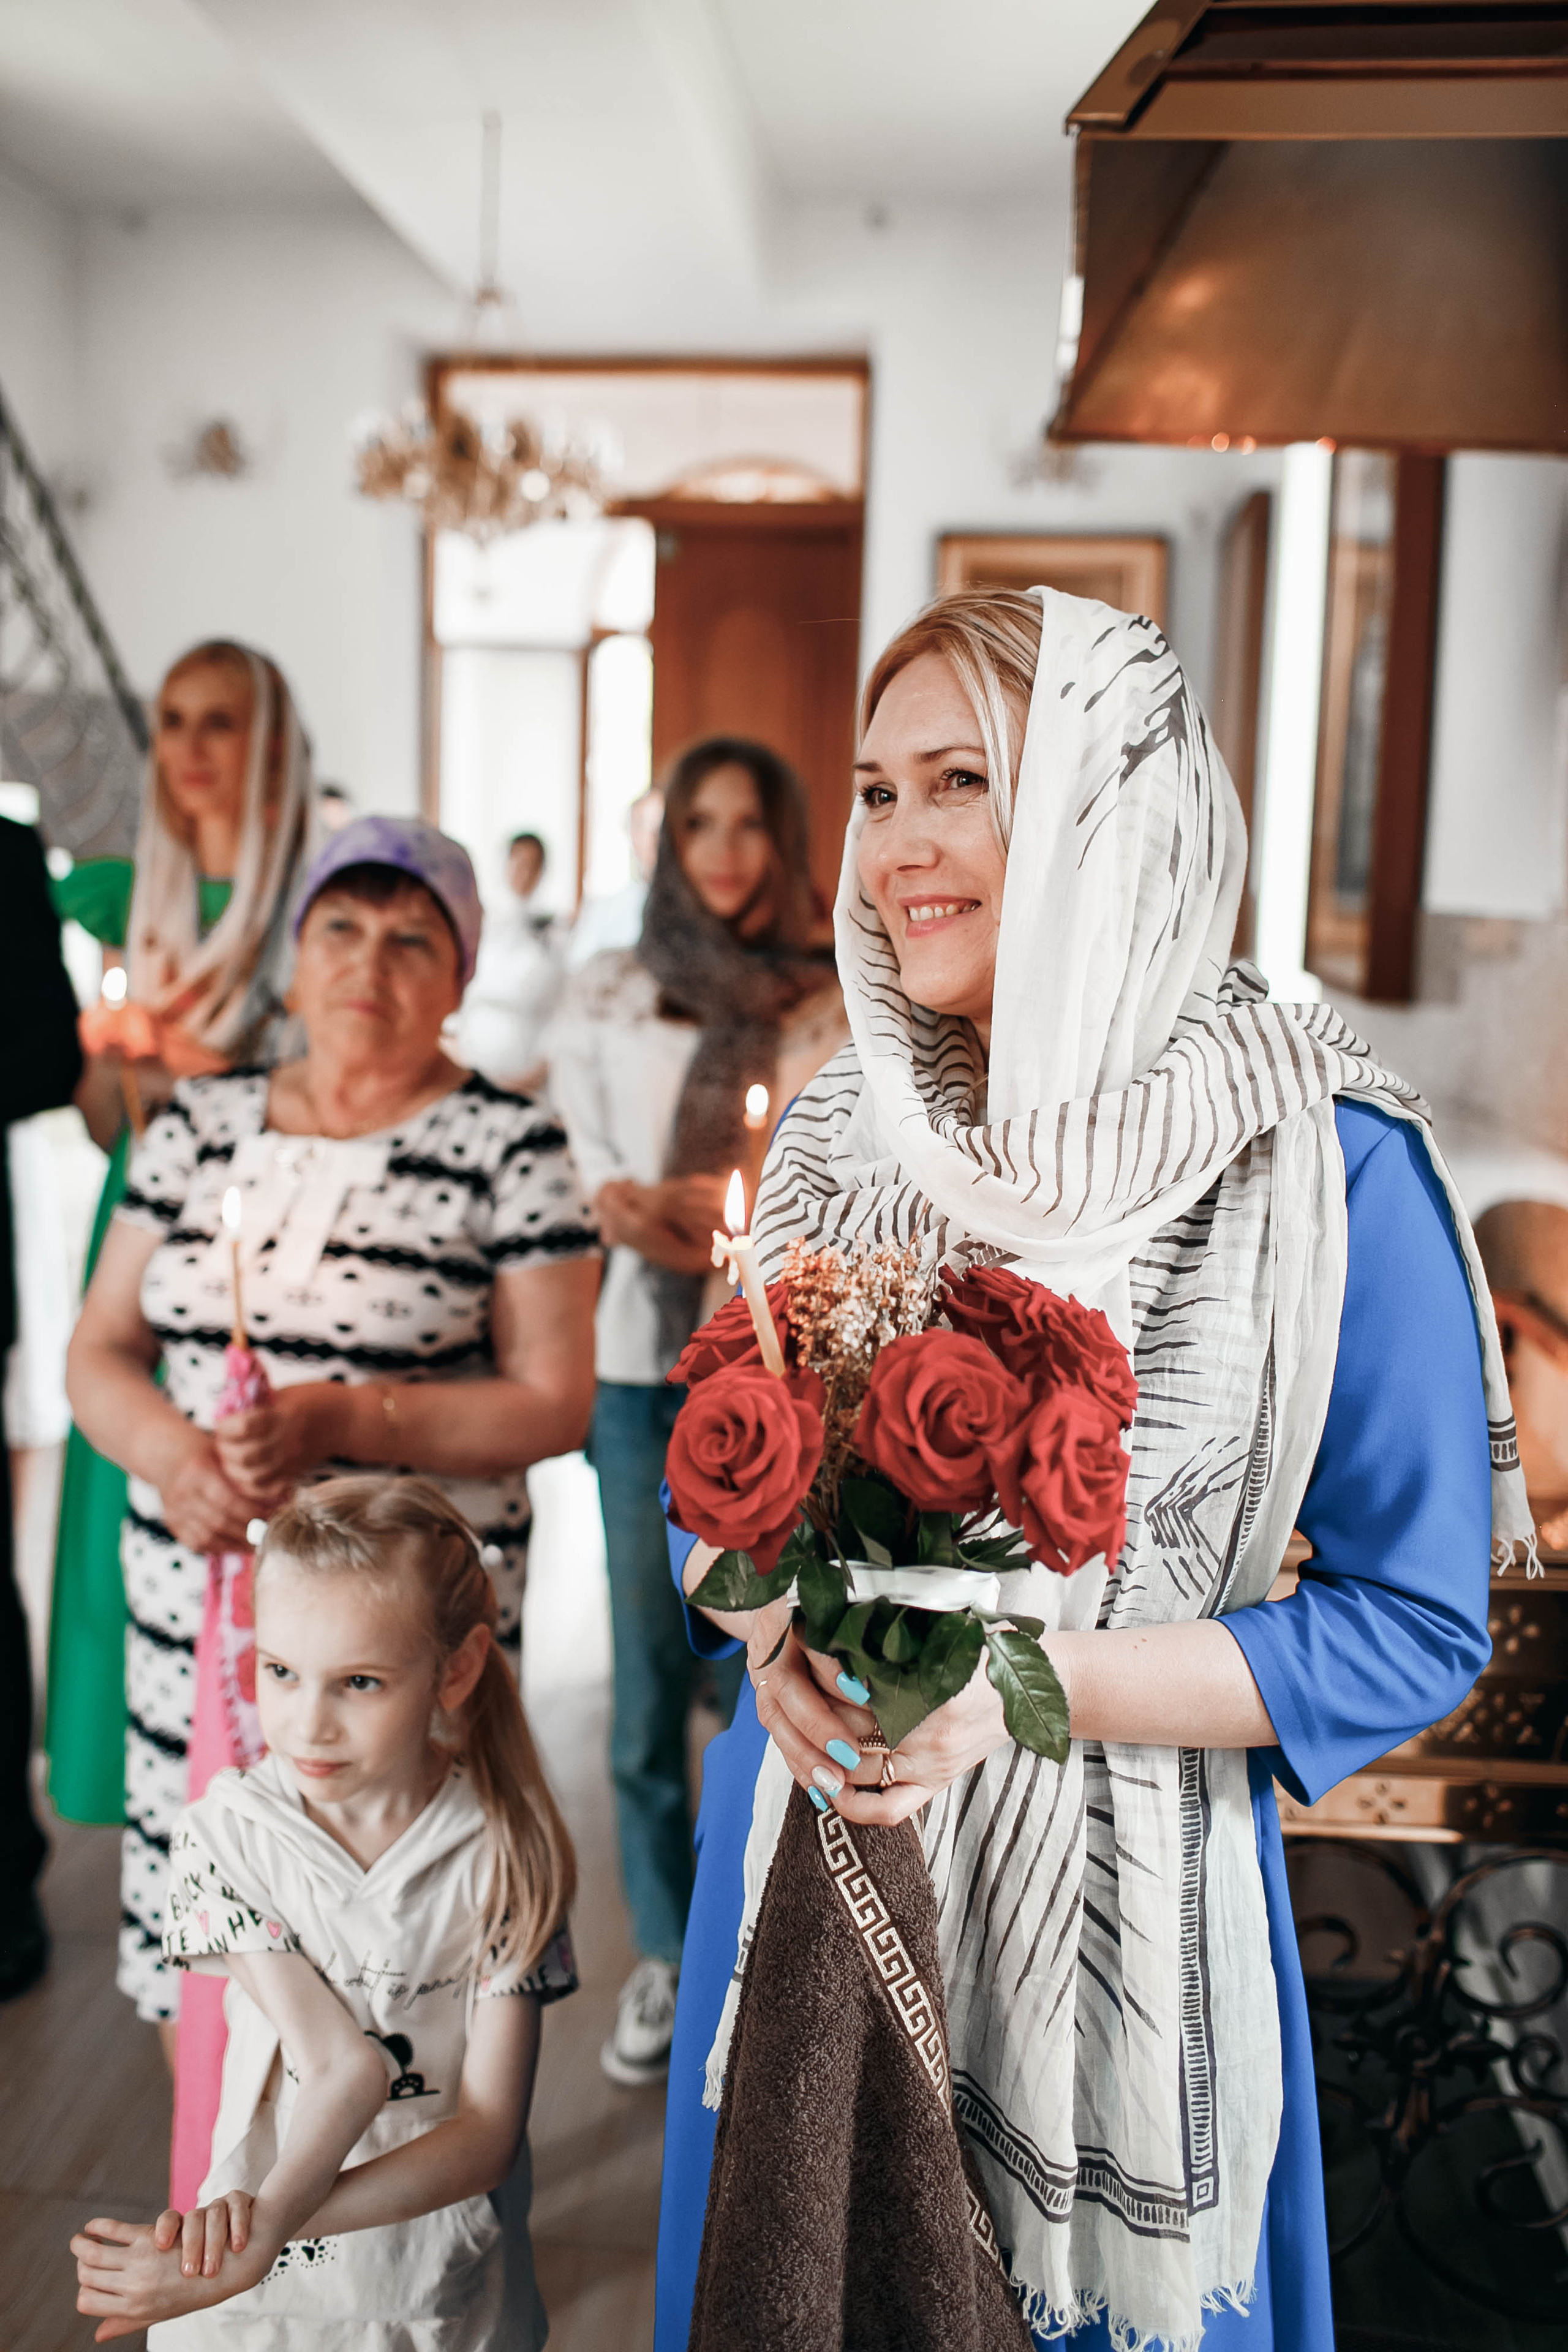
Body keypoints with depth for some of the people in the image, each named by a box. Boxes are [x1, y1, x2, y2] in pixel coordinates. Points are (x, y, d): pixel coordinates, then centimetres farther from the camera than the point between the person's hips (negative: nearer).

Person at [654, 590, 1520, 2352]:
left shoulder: (1322, 1158, -16)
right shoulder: (845, 1123, -1)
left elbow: (1412, 1627, -12)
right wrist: (781, 1629, -14)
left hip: (1115, 1902, -4)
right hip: (807, 1845, 5)